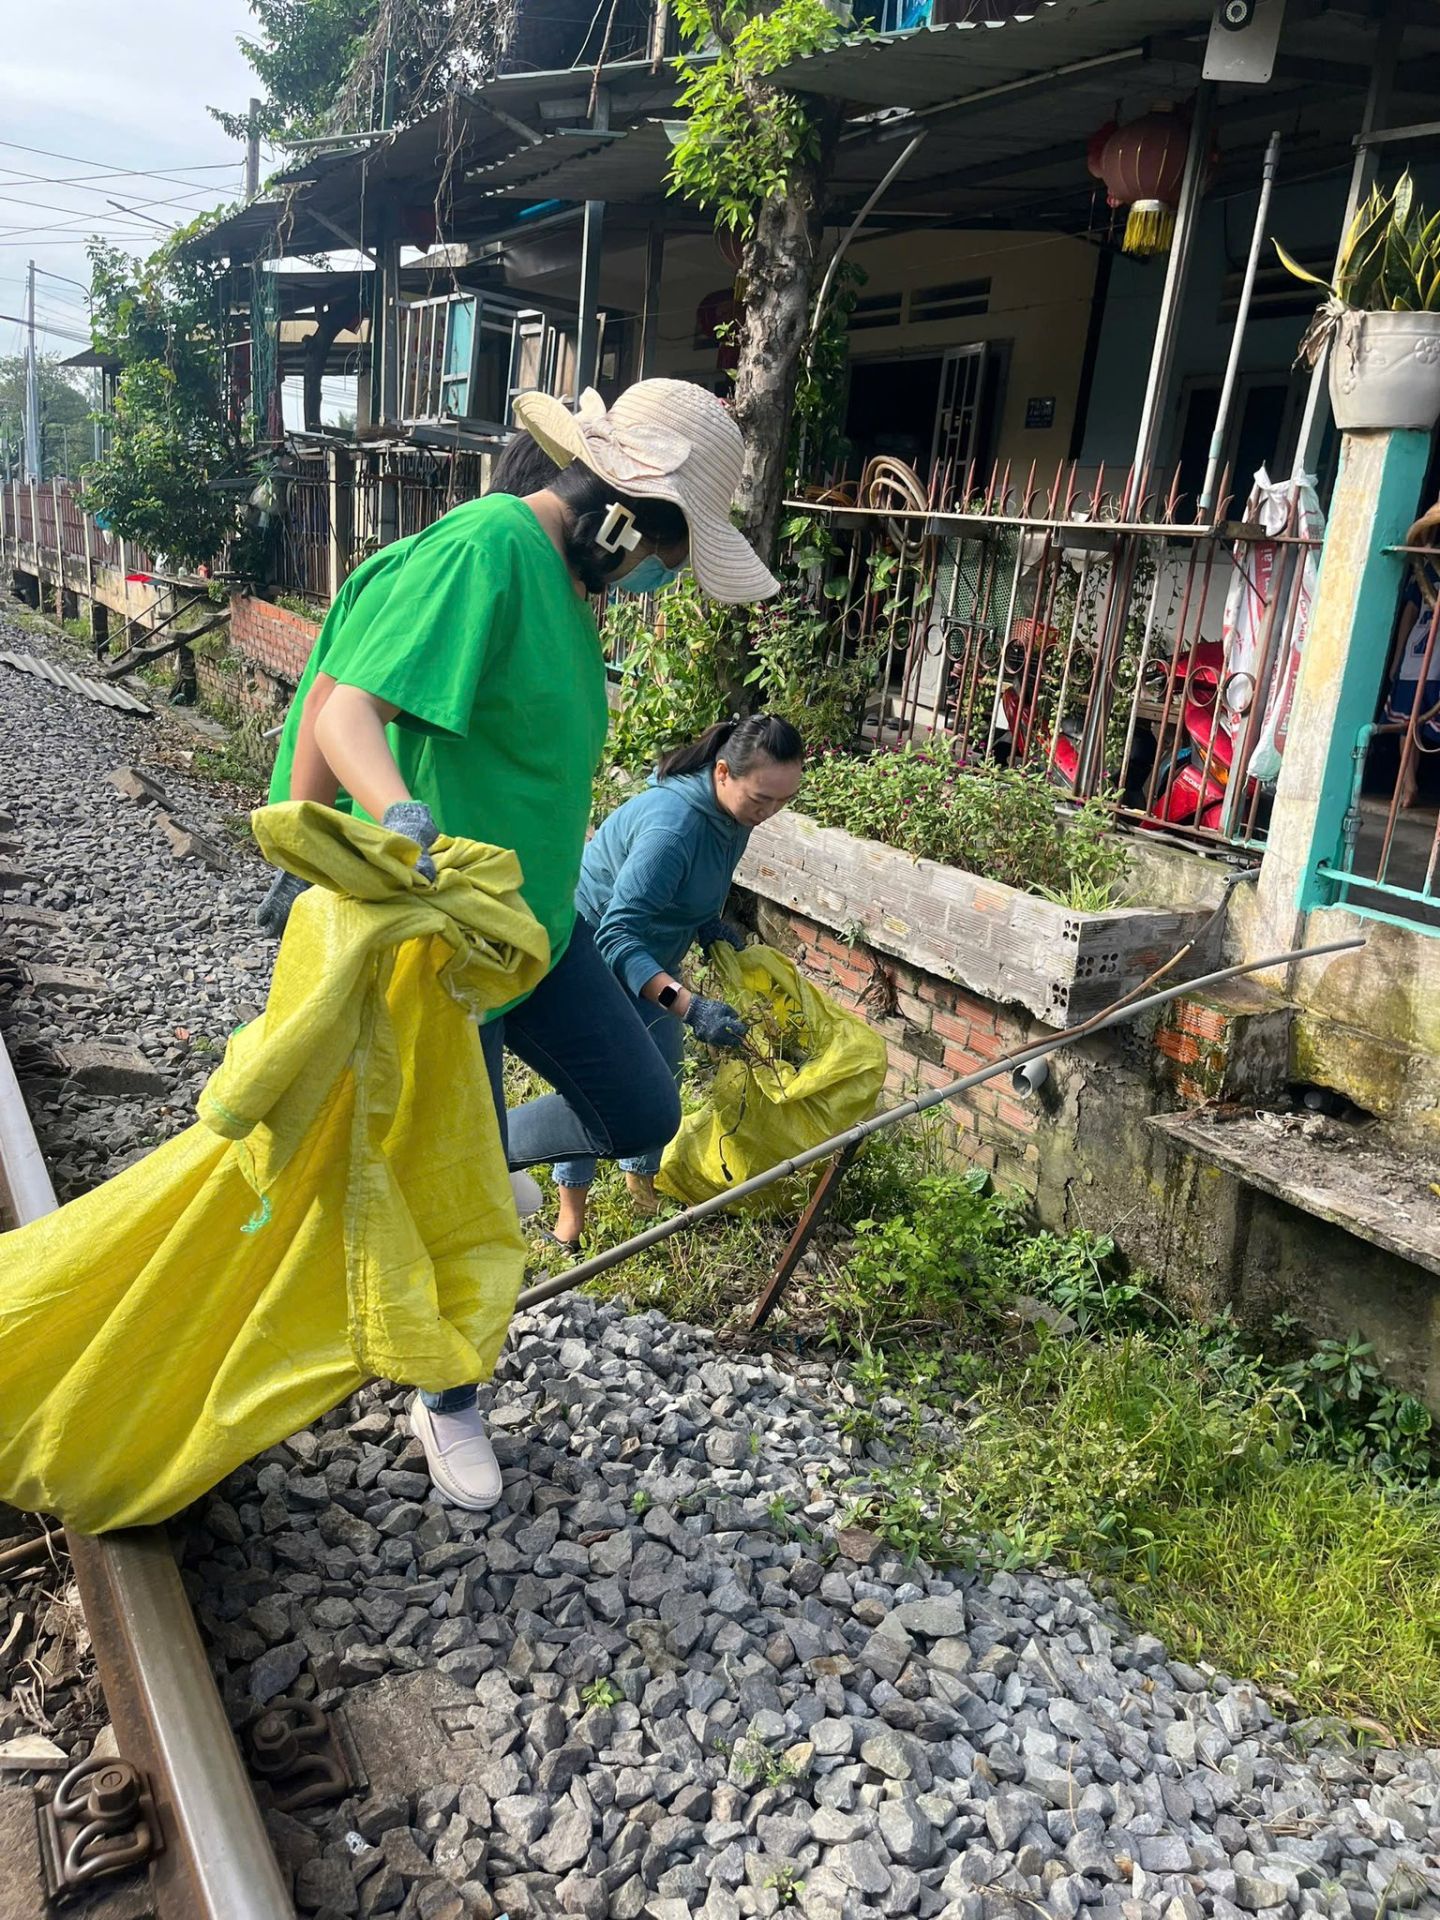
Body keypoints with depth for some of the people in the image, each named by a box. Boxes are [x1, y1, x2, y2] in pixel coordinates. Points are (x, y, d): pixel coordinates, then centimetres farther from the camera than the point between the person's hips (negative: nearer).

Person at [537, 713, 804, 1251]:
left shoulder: (733, 812, -11)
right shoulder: (672, 825, -39)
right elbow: (617, 936, -43)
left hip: (647, 956, 8)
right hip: (591, 951, -8)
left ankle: (641, 1177, 34)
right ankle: (572, 1205, 15)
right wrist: (688, 1006, -52)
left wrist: (709, 923, -9)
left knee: (661, 1074, 14)